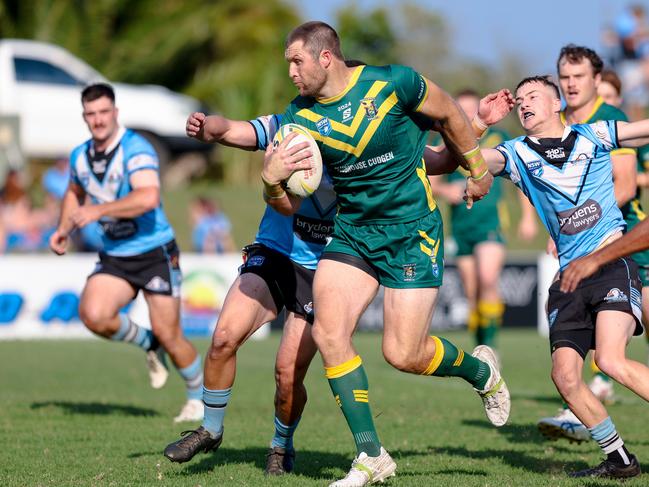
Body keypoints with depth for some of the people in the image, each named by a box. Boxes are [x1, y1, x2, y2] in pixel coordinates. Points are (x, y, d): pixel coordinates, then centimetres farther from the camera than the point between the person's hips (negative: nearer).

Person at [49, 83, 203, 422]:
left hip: (155, 252, -5)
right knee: (93, 315, -20)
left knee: (168, 335, -4)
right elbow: (74, 193, 28)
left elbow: (148, 197, -36)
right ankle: (148, 345, 9)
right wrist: (64, 229, 12)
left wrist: (98, 211, -38)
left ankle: (199, 398, 21)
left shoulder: (136, 149, -18)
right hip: (114, 257, 5)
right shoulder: (80, 156, 4)